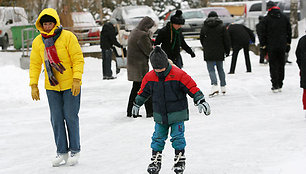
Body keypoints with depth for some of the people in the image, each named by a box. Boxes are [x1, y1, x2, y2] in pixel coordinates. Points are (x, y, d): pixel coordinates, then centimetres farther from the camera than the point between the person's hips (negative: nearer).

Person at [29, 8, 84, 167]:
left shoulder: (68, 37, -11)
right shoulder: (38, 42, 3)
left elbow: (78, 59, -11)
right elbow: (35, 64, 10)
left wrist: (77, 80, -18)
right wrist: (33, 85, 4)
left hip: (70, 85, -4)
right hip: (52, 87, 4)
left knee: (70, 117, 0)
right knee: (56, 119, 4)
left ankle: (75, 150, 12)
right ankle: (61, 152, 12)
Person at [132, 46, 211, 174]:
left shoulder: (178, 75, -15)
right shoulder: (149, 77, -2)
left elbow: (192, 88, -12)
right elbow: (143, 92, 15)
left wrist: (201, 101, -16)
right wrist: (137, 104, 26)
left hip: (177, 114, -3)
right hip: (160, 115, 3)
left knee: (178, 137, -1)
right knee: (158, 137, 6)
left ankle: (180, 160, 12)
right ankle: (156, 161, 17)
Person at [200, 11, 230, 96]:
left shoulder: (204, 27, 0)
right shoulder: (222, 27, 0)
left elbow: (201, 40, 10)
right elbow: (227, 39, 0)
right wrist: (227, 50, 9)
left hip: (208, 53, -2)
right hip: (219, 53, 2)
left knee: (211, 70, -1)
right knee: (220, 69, 14)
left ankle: (214, 85, -21)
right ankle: (223, 87, 17)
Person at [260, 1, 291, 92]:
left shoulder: (266, 19, -6)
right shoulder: (284, 18, 6)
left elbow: (263, 33, -5)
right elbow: (289, 31, 12)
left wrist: (263, 45, 3)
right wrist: (288, 43, 20)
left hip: (271, 46, -3)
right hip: (282, 45, 3)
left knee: (273, 66, 1)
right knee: (281, 65, 11)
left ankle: (275, 86, -5)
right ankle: (280, 85, 13)